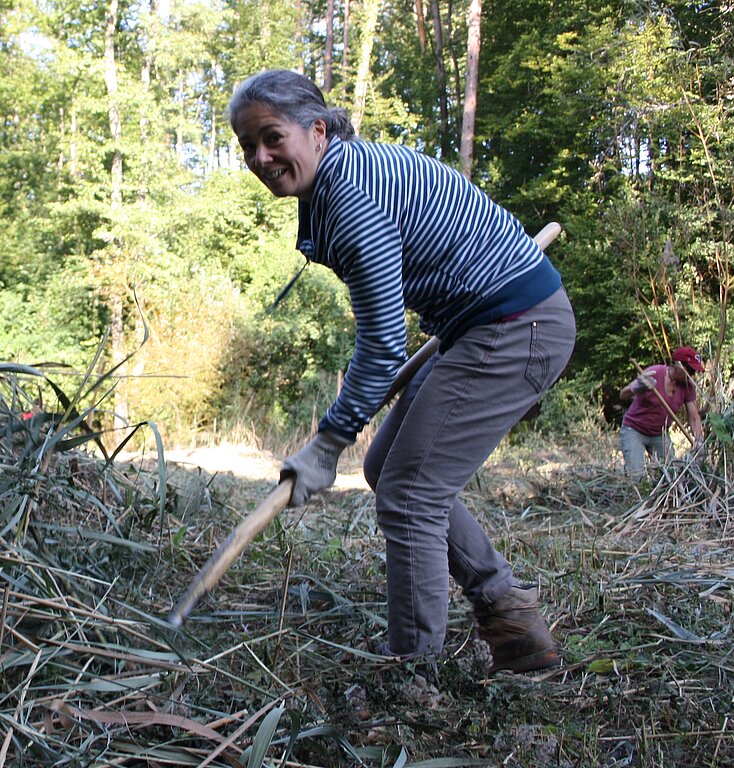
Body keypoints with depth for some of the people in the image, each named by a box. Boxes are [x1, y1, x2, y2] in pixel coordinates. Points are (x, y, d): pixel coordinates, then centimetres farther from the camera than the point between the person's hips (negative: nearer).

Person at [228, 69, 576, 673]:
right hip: (490, 324, 11)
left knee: (409, 494, -9)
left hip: (517, 328, -11)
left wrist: (327, 444, -14)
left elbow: (383, 344, -21)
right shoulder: (343, 173, 8)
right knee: (387, 467, 13)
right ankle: (511, 610, 18)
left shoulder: (352, 196, -22)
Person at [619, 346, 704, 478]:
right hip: (634, 431, -5)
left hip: (660, 434, 5)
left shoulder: (688, 386, -5)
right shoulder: (655, 373, -20)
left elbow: (694, 417, -2)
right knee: (637, 475, -18)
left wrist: (699, 441, -19)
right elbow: (623, 395, -24)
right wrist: (636, 388, -47)